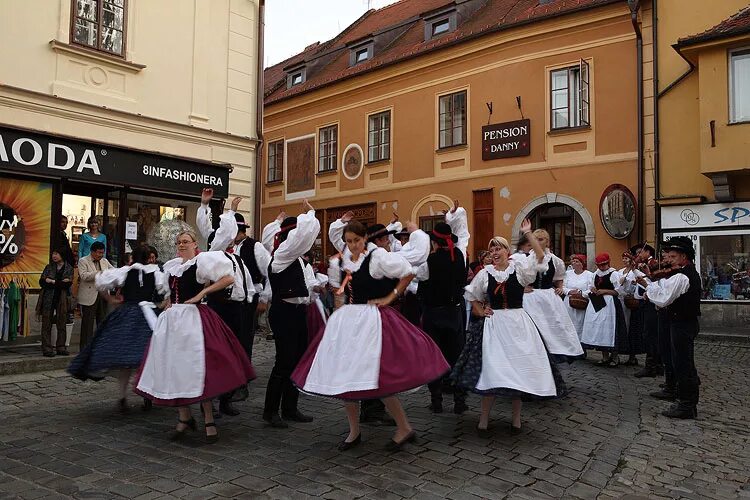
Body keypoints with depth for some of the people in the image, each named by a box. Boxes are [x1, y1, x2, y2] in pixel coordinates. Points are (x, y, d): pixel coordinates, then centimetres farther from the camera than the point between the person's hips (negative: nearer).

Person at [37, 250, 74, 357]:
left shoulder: (69, 268, 5)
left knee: (62, 324, 3)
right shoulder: (49, 267, 9)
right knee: (46, 324, -1)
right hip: (48, 299, 1)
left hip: (61, 300, 0)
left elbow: (68, 284, -8)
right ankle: (47, 348, 2)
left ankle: (60, 347, 11)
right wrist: (60, 283, -11)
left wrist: (53, 282, -10)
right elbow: (41, 282, -2)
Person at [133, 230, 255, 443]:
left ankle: (209, 421, 3)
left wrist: (202, 293, -14)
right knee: (173, 368, 7)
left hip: (192, 318, -7)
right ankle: (184, 417, 20)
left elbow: (228, 278, -14)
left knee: (197, 368, -7)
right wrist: (170, 303, 13)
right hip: (171, 319, 7)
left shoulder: (202, 261, -4)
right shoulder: (172, 265, 16)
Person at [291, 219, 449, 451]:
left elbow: (408, 272, -8)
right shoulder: (348, 256, 9)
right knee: (342, 375, 6)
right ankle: (354, 432, 21)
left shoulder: (378, 256, -10)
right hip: (347, 319, 8)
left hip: (371, 319, -7)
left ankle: (405, 428, 6)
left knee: (376, 377, -12)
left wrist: (390, 297, -6)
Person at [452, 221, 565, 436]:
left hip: (517, 323, 0)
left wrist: (528, 233, -17)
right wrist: (480, 312, 7)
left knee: (518, 368, 6)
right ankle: (484, 418, 7)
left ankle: (516, 417, 21)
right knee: (490, 369, -2)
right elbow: (471, 295, 19)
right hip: (493, 324, 1)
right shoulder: (485, 273, 6)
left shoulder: (519, 267, 0)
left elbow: (540, 257, -15)